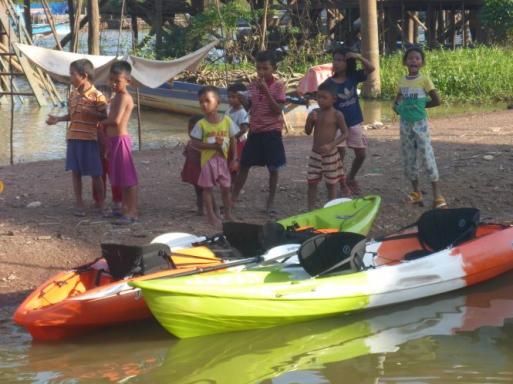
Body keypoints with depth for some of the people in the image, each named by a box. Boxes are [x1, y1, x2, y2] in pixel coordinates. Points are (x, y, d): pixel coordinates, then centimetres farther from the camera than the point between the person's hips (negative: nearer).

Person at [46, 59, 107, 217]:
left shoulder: (97, 96, -10)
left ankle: (102, 203, 14)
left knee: (95, 173, 1)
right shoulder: (73, 94, 9)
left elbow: (104, 117, -7)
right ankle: (79, 203, 13)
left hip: (89, 139, -6)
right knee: (75, 171, 7)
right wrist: (58, 119, 3)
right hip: (73, 138, 6)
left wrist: (90, 112, -21)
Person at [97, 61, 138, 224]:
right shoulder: (116, 97, 15)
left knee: (128, 178, -7)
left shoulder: (123, 97, -15)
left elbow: (116, 120, -25)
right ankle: (126, 208, 26)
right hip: (114, 140, 10)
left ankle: (132, 212, -6)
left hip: (120, 140, -10)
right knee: (121, 178, 17)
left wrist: (102, 122, -8)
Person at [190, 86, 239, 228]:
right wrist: (213, 145, -20)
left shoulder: (227, 121, -3)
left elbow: (232, 141, 3)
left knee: (226, 188, 9)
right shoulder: (201, 124, -8)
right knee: (208, 188, 3)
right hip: (208, 161, -2)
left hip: (223, 160, 2)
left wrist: (234, 159, -1)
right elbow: (195, 143, -10)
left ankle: (228, 214, 23)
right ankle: (211, 216, 12)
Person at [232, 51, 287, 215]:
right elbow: (247, 106, 9)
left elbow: (278, 110, -15)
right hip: (254, 130, 4)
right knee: (244, 165, 7)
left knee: (273, 168, 2)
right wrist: (242, 100, -14)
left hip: (272, 131, -4)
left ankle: (270, 202, 12)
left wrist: (266, 90, -21)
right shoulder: (253, 85, 6)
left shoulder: (278, 86, -6)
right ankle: (233, 198, 14)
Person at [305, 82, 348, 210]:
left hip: (330, 155, -4)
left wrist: (331, 145, -21)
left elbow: (345, 133, -8)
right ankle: (310, 209, 13)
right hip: (315, 154, 4)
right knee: (311, 182, 5)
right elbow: (308, 132, 4)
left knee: (331, 183, 7)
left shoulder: (337, 115, -10)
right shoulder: (315, 113, 2)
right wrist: (310, 120, -17)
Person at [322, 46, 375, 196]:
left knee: (361, 155, 9)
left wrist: (359, 57, -26)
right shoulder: (329, 82, -10)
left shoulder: (353, 77, -3)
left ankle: (351, 179, 32)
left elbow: (371, 69, -12)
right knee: (340, 154, -8)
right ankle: (343, 184, 9)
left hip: (355, 123, 3)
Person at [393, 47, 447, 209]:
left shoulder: (424, 79, -9)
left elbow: (436, 101, -9)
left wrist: (419, 106, -6)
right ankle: (416, 192, 20)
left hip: (420, 123, -5)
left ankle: (437, 194, -7)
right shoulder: (402, 80, 5)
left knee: (427, 157, -9)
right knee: (408, 159, 9)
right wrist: (397, 107, 0)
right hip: (405, 124, 5)